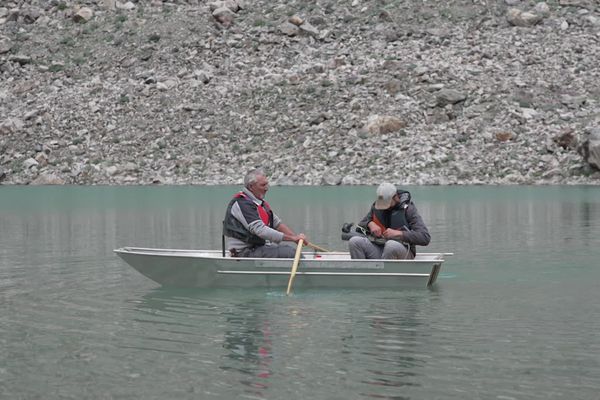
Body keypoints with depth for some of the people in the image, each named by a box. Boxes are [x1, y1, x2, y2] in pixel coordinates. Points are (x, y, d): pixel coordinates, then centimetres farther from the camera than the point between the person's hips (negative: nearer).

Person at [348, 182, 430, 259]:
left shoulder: (408, 209, -5)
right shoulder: (376, 207, 9)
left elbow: (425, 237, -14)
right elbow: (360, 225, 19)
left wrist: (398, 233, -22)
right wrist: (370, 224, -5)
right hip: (378, 250, 4)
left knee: (391, 245, -40)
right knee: (354, 241, -22)